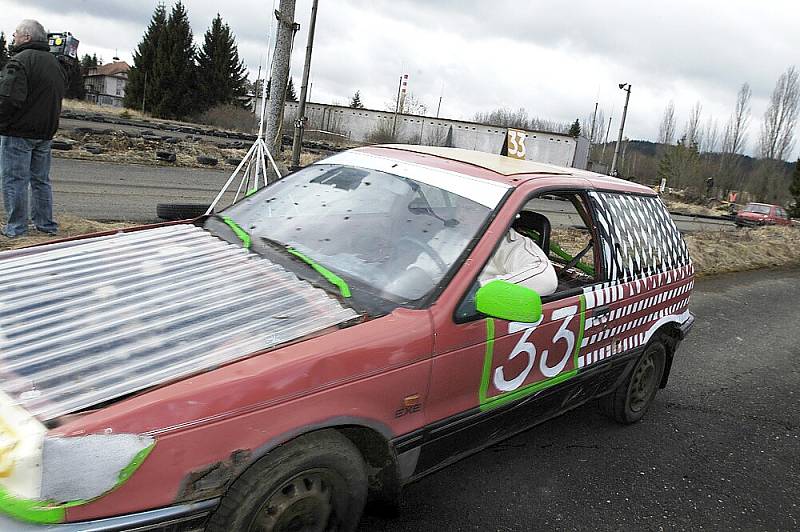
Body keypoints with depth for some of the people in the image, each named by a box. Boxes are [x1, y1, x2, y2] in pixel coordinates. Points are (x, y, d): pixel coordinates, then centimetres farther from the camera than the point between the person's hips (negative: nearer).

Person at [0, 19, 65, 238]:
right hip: (46, 132, 8)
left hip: (19, 132, -8)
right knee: (41, 180, 15)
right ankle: (46, 224, 20)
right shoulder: (55, 63, 14)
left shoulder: (20, 61, -14)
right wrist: (47, 122, 18)